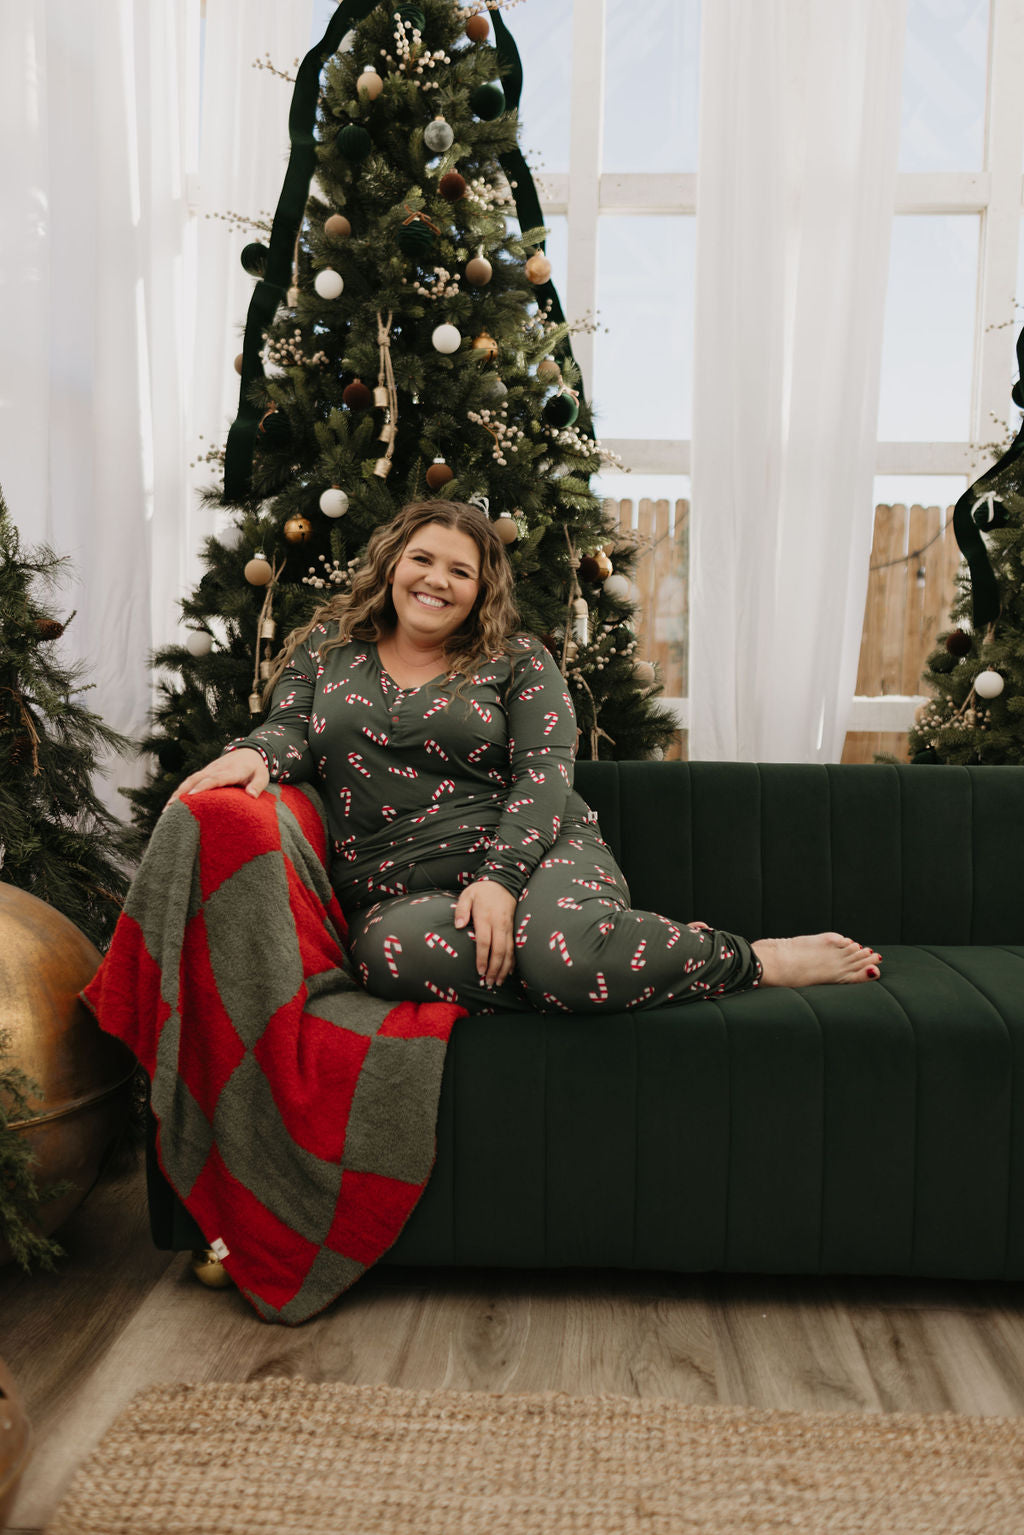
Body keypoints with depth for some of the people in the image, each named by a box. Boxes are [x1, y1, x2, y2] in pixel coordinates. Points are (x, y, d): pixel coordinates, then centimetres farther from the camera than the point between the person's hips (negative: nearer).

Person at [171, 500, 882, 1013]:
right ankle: (613, 954, -20)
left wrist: (500, 877, -20)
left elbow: (545, 772, -3)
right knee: (398, 950, -38)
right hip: (396, 886, 2)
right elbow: (292, 729, 11)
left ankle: (759, 960, -12)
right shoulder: (327, 648, 18)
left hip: (531, 850, -1)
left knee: (561, 953, -38)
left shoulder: (518, 661, 9)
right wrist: (257, 754, -16)